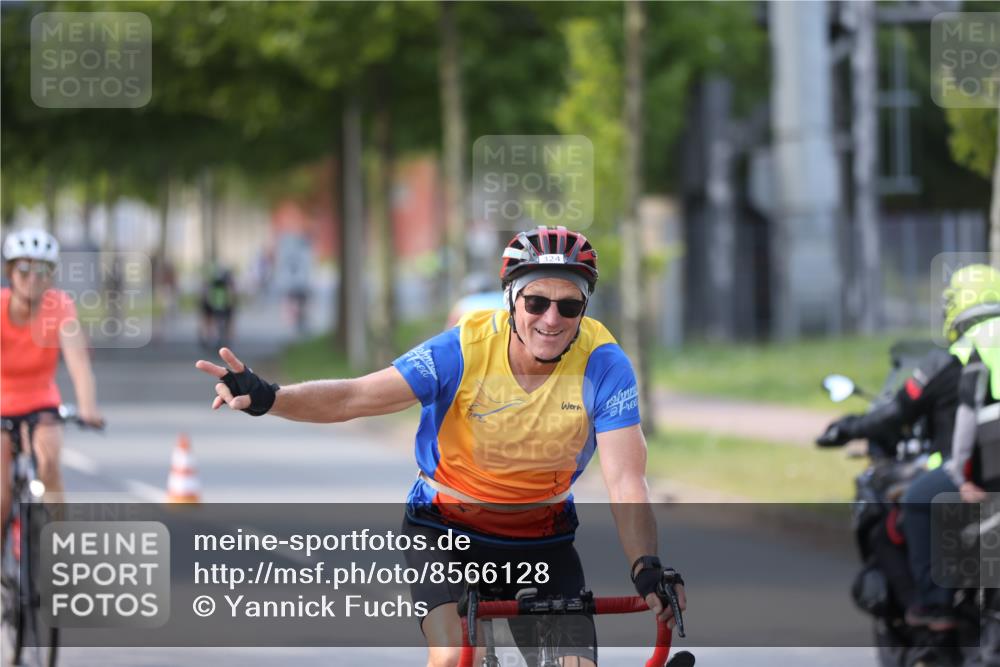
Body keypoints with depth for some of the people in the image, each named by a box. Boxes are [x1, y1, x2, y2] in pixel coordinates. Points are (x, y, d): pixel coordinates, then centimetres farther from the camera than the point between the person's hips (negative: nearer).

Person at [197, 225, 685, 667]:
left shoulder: (603, 364, -20)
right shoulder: (465, 348, -23)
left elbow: (626, 482, -26)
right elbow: (356, 397, -27)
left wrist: (647, 570, -42)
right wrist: (266, 398, -44)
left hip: (541, 539, 2)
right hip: (446, 524, -2)